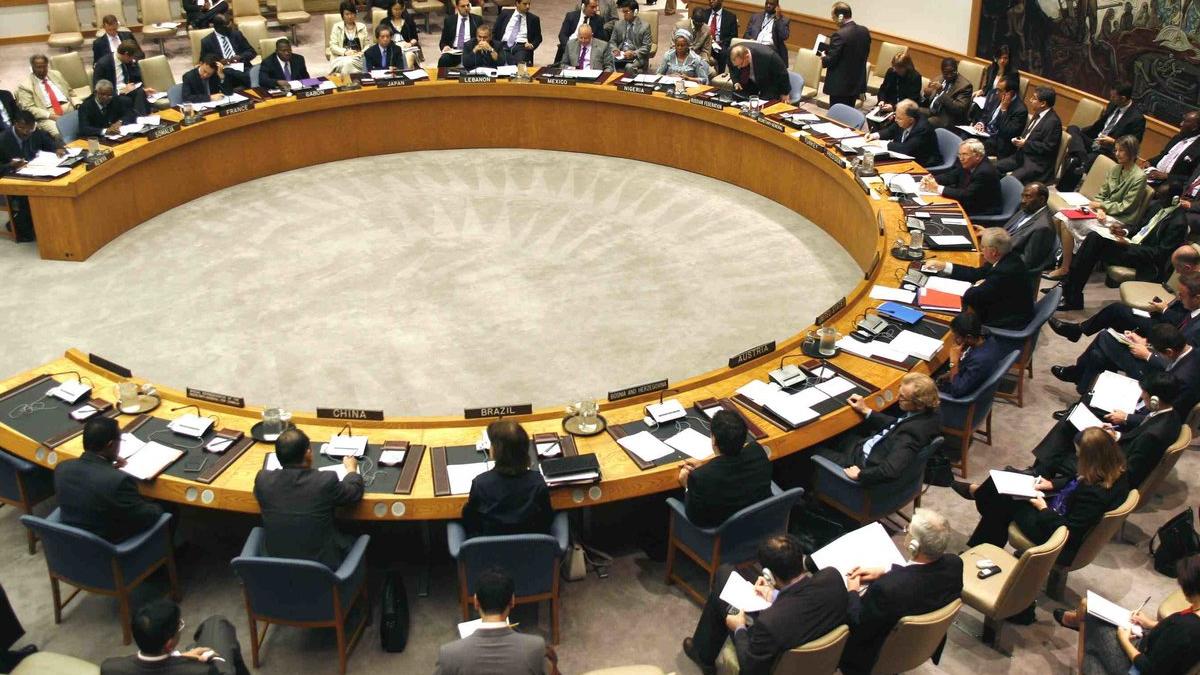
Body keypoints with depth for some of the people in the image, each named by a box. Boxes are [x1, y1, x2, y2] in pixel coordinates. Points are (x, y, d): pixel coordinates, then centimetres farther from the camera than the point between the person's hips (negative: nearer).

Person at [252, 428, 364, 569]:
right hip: (321, 566, -3)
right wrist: (351, 468, 18)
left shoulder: (263, 479, -14)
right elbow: (355, 493, -2)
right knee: (352, 542, 28)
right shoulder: (326, 481, -23)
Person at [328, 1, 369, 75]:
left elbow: (368, 44, 12)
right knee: (346, 62, -35)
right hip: (340, 58, -1)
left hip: (358, 57, 1)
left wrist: (362, 52, -10)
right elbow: (333, 46, 2)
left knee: (349, 62, -34)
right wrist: (345, 52, -16)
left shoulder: (362, 27, 14)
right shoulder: (337, 27, 9)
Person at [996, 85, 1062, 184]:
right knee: (995, 167, -2)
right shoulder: (1038, 114, 10)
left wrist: (1026, 144, -16)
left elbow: (1048, 147, -20)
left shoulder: (1053, 121, -18)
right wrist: (1018, 140, 1)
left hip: (1038, 163, -9)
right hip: (1023, 154, 9)